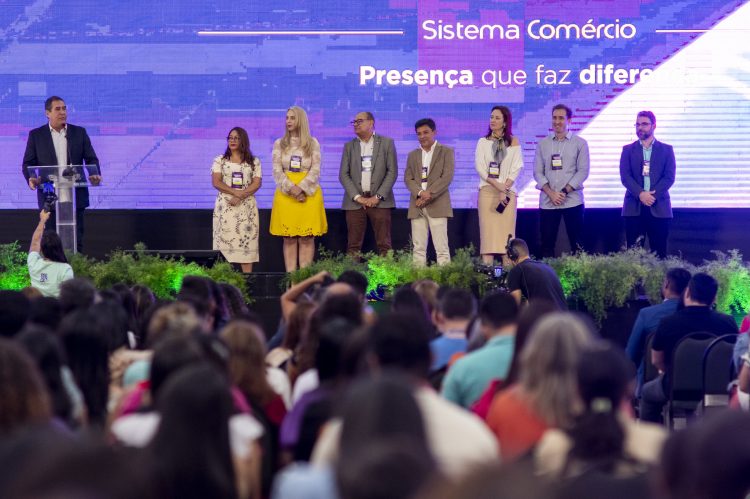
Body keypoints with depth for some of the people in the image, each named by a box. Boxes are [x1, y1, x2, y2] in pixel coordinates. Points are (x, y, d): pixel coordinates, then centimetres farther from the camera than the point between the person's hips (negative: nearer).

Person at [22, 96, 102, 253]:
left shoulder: (80, 132, 8)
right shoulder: (36, 135, 5)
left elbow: (91, 159, 7)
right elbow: (28, 163, 4)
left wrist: (95, 175, -14)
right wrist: (30, 178, -17)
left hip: (76, 195, 1)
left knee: (76, 239, 1)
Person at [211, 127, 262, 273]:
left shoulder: (254, 161, 8)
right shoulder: (219, 161, 8)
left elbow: (256, 184, -1)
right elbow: (216, 182, -3)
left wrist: (240, 197, -15)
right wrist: (235, 192, -16)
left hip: (246, 207, 0)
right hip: (225, 206, 0)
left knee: (246, 243, -5)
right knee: (225, 242, -7)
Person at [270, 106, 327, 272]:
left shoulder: (312, 143, 6)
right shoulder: (279, 144, 10)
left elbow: (315, 170, -1)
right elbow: (277, 171, 2)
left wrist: (301, 188, -14)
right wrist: (291, 188, -13)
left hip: (309, 194, -1)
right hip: (285, 194, 1)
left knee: (307, 238, -4)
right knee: (289, 238, -2)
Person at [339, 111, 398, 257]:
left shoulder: (387, 143, 5)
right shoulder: (349, 146, 12)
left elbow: (392, 172, 0)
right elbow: (343, 175, 6)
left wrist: (378, 197, -9)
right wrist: (357, 197, -7)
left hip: (379, 201, -2)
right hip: (355, 201, 2)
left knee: (384, 245, -4)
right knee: (353, 245, -1)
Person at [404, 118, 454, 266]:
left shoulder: (446, 152, 6)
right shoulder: (413, 155, 19)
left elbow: (447, 177, -5)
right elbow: (408, 178, 9)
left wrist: (429, 195, -13)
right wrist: (420, 193, -11)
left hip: (437, 205, -4)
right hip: (417, 207, 4)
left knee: (442, 248, -8)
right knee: (418, 248, 1)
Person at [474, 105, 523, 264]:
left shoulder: (513, 142, 7)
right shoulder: (483, 142, 8)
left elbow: (516, 168, 1)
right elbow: (480, 167, -1)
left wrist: (505, 188, -12)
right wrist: (498, 185, -13)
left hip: (508, 191, 0)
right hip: (487, 191, 0)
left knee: (507, 232, -4)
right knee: (488, 231, -6)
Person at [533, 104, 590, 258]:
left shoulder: (580, 143, 5)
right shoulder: (543, 144, 11)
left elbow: (583, 171, -2)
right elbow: (538, 172, 6)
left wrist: (564, 191, -12)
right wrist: (550, 193, -9)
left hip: (572, 201, -2)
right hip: (547, 202, 2)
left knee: (576, 243, -1)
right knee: (547, 244, -1)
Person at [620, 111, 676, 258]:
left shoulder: (666, 150, 10)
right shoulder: (628, 150, 12)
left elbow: (669, 177, 1)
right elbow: (625, 176, 1)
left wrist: (653, 194, -13)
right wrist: (640, 194, -15)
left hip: (659, 207, -1)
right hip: (634, 207, 1)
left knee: (659, 252, -2)